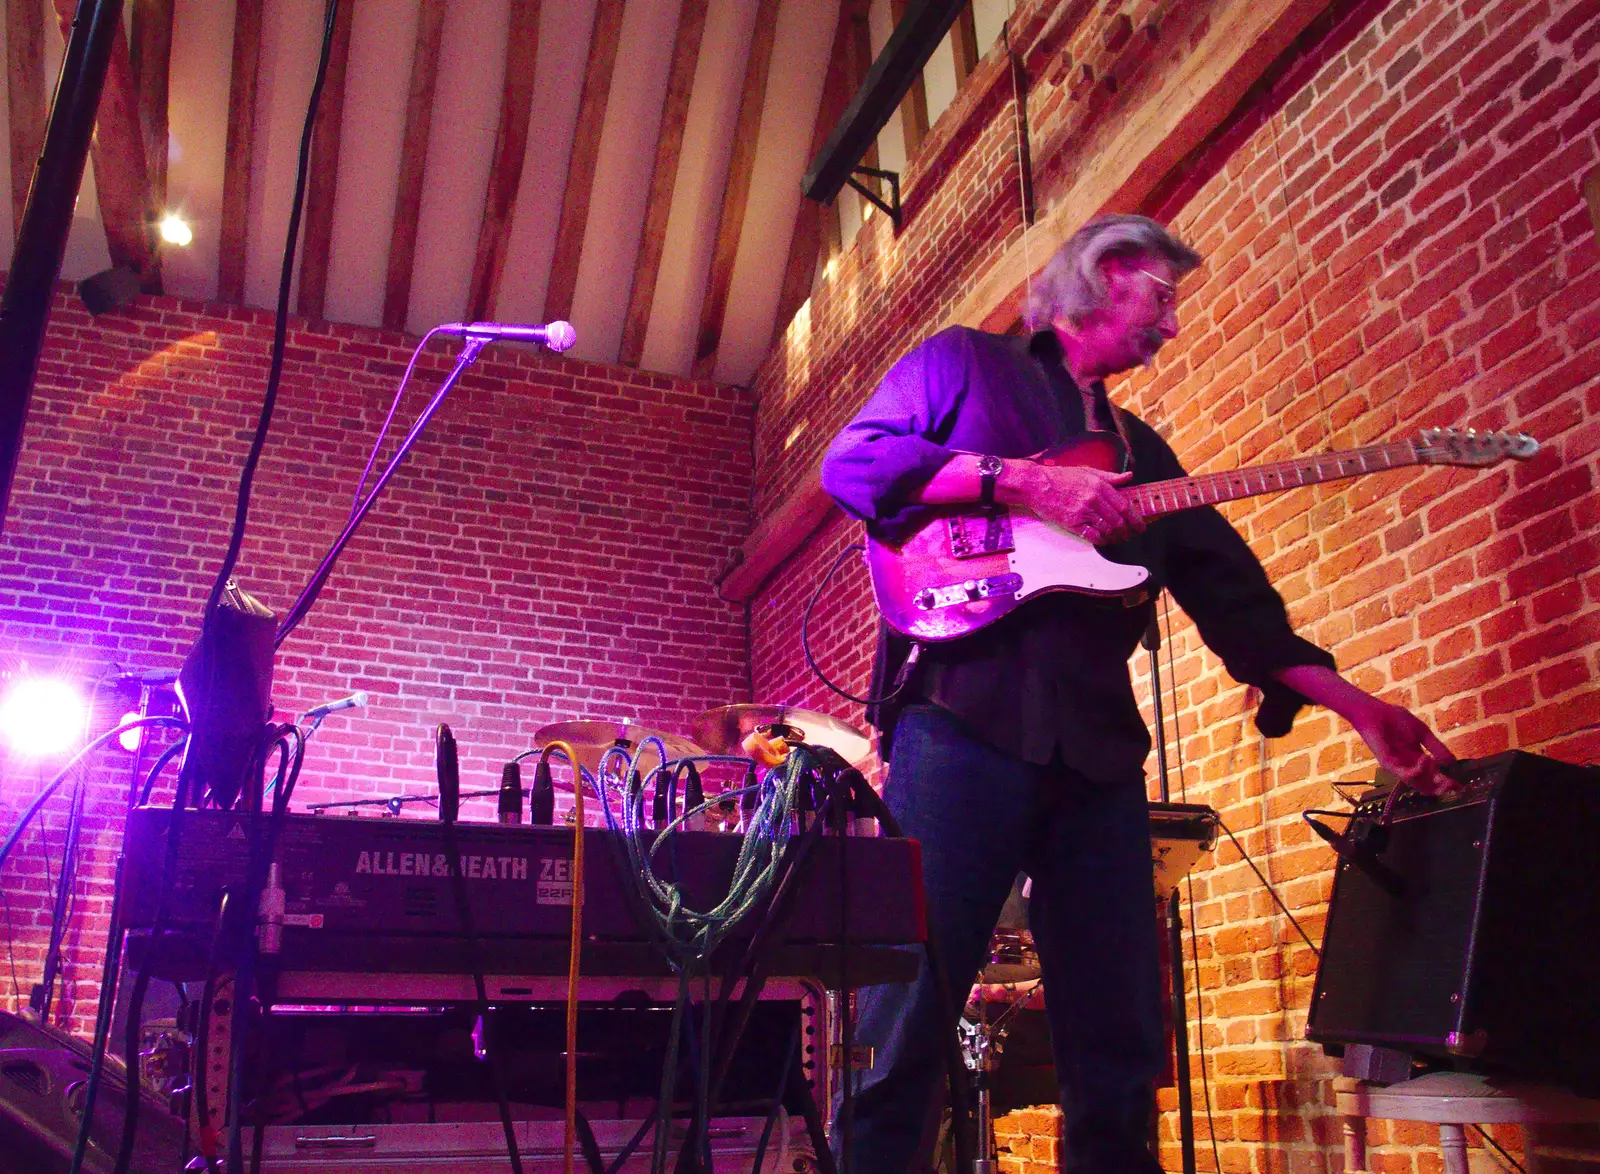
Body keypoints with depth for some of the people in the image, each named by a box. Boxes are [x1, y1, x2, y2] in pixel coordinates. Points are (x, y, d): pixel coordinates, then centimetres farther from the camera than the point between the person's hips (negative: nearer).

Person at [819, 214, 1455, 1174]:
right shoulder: (963, 362, 13)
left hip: (1098, 748, 6)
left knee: (1120, 1042, 6)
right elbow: (851, 460, -3)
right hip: (962, 720, -6)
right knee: (911, 1018, -10)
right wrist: (1021, 482, -11)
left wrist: (1357, 706, 12)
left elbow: (1233, 595, 22)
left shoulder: (1142, 451, 28)